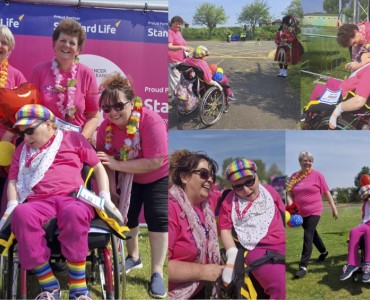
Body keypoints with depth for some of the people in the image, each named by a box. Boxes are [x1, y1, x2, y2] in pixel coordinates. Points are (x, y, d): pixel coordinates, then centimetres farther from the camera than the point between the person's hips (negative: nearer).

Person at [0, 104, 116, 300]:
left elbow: (98, 167, 16)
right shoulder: (22, 150, 27)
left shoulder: (73, 138, 18)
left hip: (73, 197, -2)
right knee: (21, 214, -37)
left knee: (74, 213, -42)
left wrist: (105, 196, 2)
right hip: (39, 202, 2)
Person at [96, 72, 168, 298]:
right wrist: (111, 189, -15)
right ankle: (134, 257, 34)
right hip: (129, 178, 5)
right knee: (126, 214, 10)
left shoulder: (151, 122, -37)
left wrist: (117, 164, -42)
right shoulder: (105, 127, -20)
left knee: (157, 218, -9)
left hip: (158, 177, -5)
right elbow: (107, 162, -11)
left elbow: (154, 162, -40)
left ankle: (157, 273, -2)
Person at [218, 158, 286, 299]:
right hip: (258, 249, -4)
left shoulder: (269, 191, 16)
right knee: (281, 287, -31)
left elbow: (283, 213, 24)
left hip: (282, 245, 4)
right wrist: (232, 254, -9)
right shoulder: (230, 202, 7)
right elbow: (225, 229, 4)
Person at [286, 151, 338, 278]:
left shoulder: (317, 175, -4)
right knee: (312, 234, 21)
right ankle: (324, 252, 47)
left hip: (314, 211, -4)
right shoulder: (294, 176, 3)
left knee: (308, 236, -12)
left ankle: (303, 266, -14)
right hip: (300, 212, 4)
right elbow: (289, 193, 1)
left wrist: (334, 208, 0)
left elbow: (326, 193, -1)